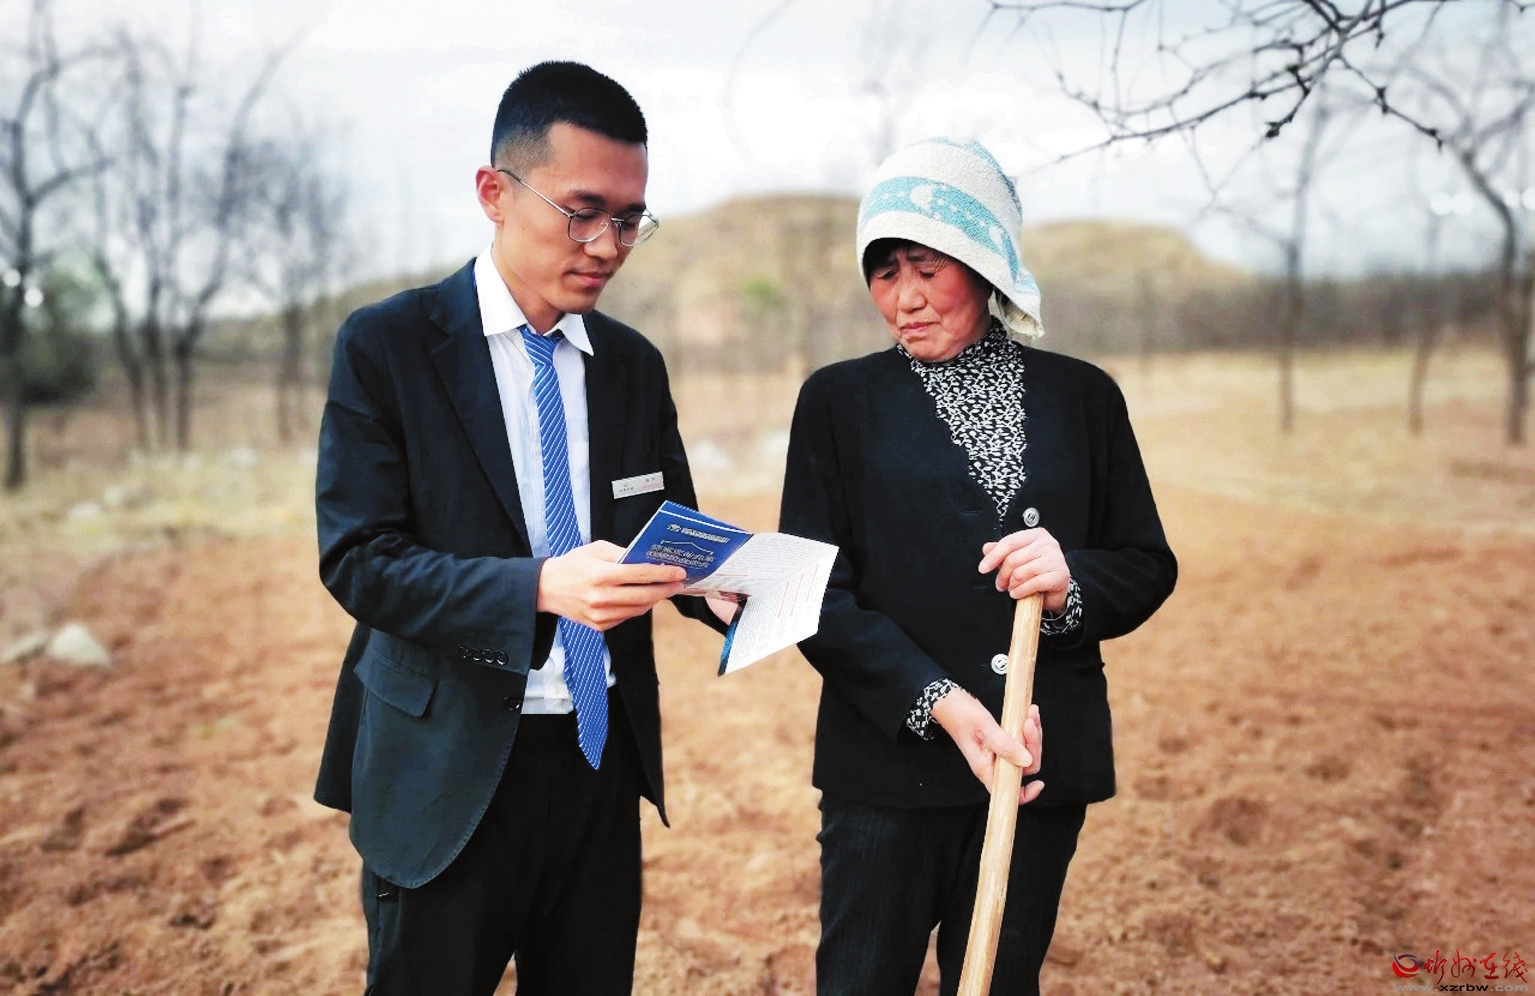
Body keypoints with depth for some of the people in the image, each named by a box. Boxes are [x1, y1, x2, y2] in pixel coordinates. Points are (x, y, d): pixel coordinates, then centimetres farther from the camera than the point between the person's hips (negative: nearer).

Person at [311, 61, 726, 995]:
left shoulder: (635, 365, 7)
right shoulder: (386, 345, -8)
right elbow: (358, 558, -14)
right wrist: (540, 588, -30)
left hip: (602, 750, 4)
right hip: (451, 768, -4)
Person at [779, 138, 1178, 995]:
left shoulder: (1082, 397, 5)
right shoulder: (840, 401, 0)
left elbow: (1150, 565, 8)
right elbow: (810, 591, -6)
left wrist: (1072, 583, -15)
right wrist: (937, 701, -18)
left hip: (1042, 756, 2)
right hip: (890, 759, -1)